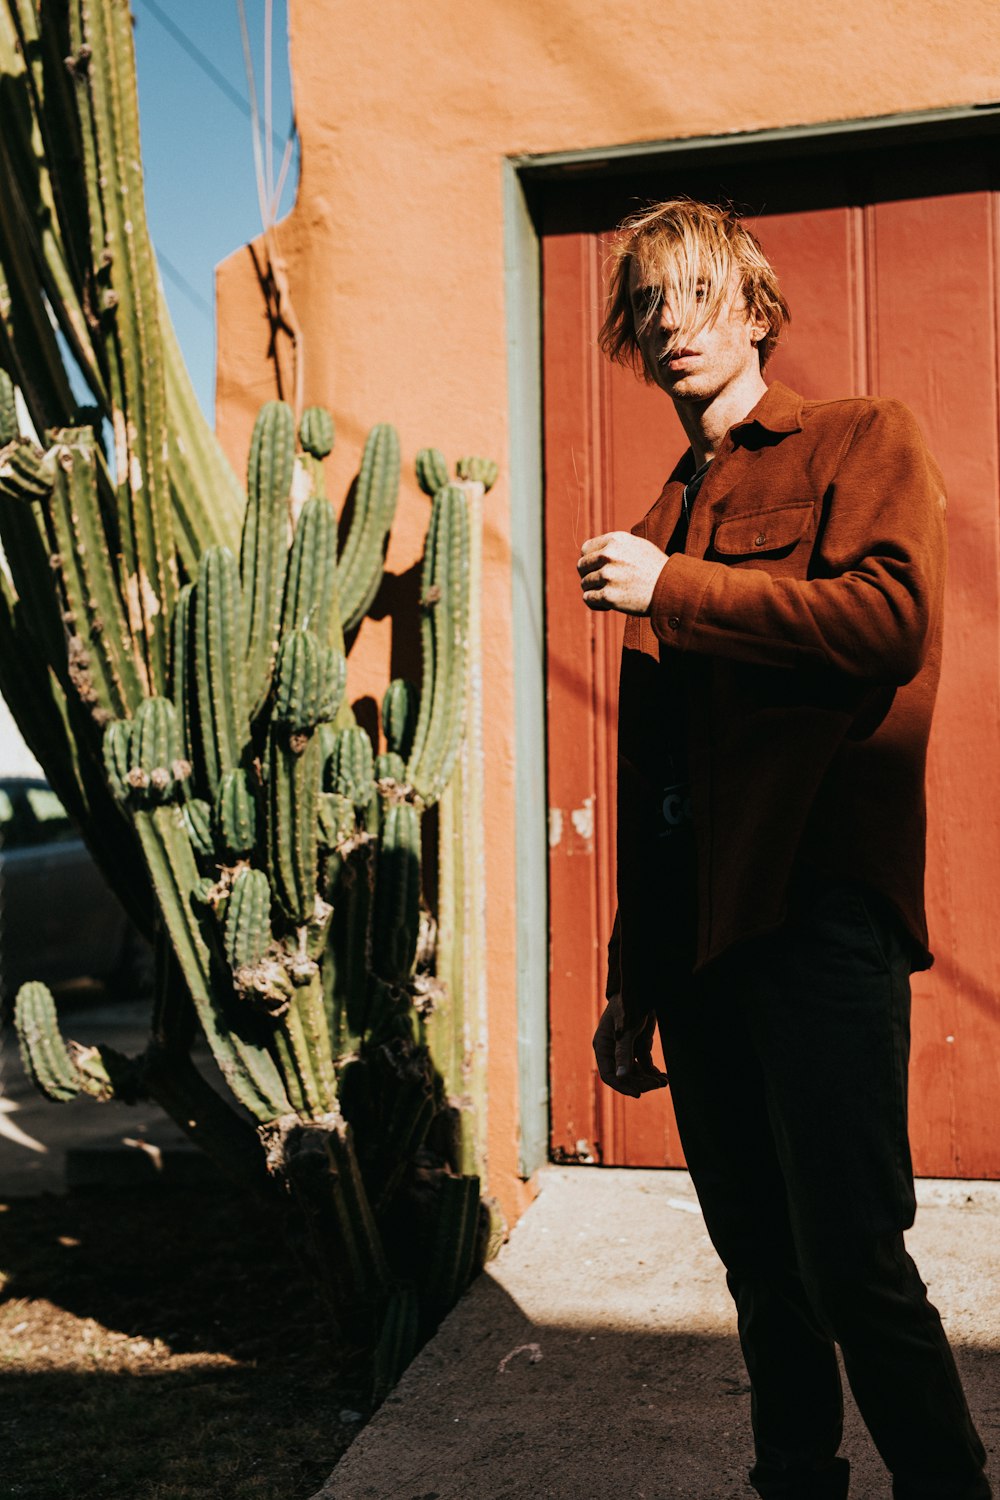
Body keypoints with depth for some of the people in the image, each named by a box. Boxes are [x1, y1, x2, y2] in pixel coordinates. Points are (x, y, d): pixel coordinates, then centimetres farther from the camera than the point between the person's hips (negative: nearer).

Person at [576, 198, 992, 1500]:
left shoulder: (865, 441, 6)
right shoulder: (672, 512, 21)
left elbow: (888, 615, -16)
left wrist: (672, 588, -9)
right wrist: (632, 980, 18)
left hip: (817, 904, -6)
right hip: (695, 920, 6)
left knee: (853, 1266, -6)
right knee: (763, 1266, 13)